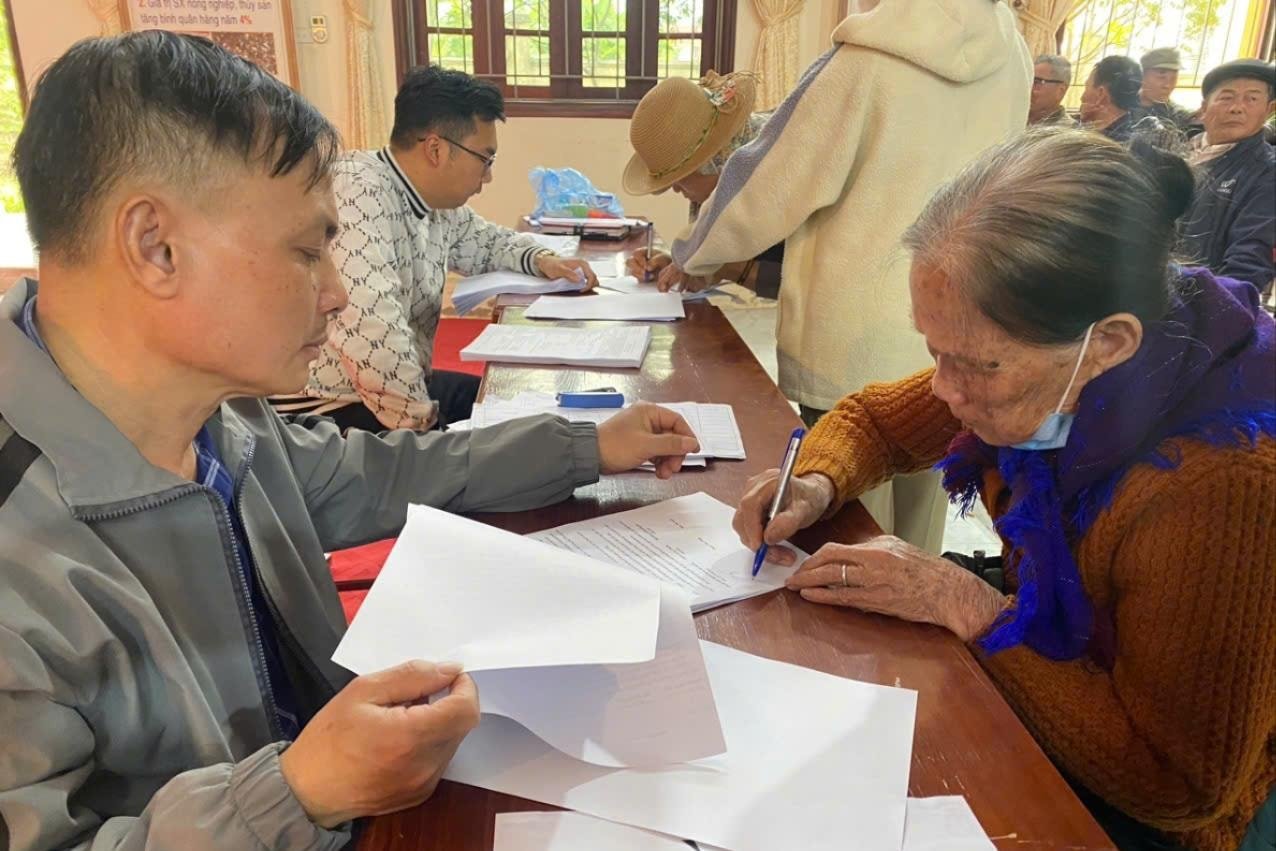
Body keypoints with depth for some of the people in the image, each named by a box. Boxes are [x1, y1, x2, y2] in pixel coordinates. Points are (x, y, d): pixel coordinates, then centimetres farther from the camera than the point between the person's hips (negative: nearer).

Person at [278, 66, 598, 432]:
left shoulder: (436, 203, 4)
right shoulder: (359, 193, -24)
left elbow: (484, 241, 26)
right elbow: (368, 327, -36)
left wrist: (540, 259, 6)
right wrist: (419, 420, -26)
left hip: (403, 387, 9)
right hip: (331, 410, -9)